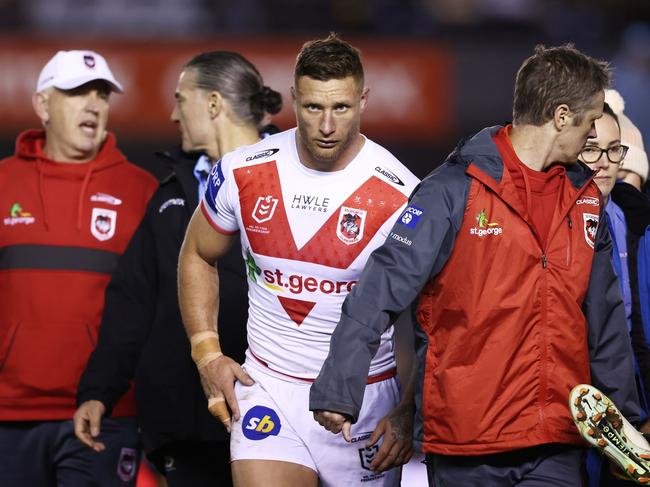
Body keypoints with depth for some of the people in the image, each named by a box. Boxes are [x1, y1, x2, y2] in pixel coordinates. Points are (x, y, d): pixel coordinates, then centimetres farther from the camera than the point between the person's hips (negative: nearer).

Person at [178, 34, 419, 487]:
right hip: (269, 388, 1)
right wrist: (207, 353, 5)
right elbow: (198, 257, 15)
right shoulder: (242, 174, -3)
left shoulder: (401, 197, -12)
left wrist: (409, 413, -10)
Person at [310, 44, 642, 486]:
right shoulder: (455, 190, -8)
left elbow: (605, 318, 19)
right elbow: (380, 293, -11)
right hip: (466, 443, -4)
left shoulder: (585, 198, 12)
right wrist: (338, 391, -17)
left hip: (558, 447, 5)